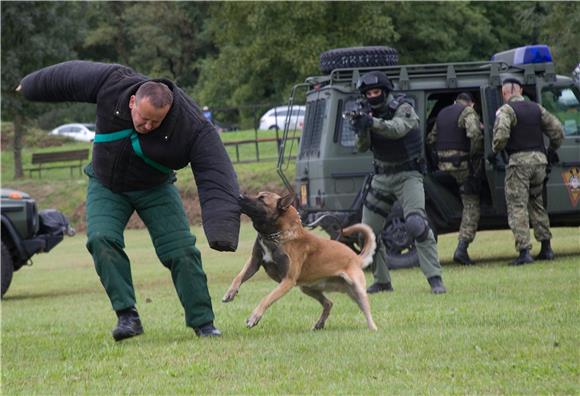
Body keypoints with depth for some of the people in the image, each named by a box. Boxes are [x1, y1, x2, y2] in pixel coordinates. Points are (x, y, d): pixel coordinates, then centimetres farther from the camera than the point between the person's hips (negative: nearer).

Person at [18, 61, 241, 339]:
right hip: (106, 186, 1)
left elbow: (215, 176, -37)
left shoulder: (192, 128, -32)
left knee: (181, 251, -13)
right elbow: (67, 76, -9)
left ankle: (202, 323, -3)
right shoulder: (112, 84, -27)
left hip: (155, 188, -1)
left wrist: (221, 230, -49)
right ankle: (127, 316, -20)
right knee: (102, 240, -23)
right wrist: (32, 85, 8)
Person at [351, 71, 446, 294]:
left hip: (407, 176, -6)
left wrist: (373, 123, -47)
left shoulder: (403, 109, -10)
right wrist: (361, 130, -26)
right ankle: (382, 282, 18)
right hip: (381, 178, 6)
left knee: (416, 223, -23)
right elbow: (362, 147, -5)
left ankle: (435, 279, -23)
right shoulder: (369, 114, 6)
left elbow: (397, 129, -31)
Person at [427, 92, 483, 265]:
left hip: (443, 165, 6)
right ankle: (462, 248, -12)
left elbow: (431, 139, 21)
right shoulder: (468, 112, -6)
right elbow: (475, 134, -23)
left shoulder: (442, 114, 16)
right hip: (462, 165, -6)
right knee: (471, 206, -2)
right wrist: (475, 155, -12)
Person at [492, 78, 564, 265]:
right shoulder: (536, 108, 13)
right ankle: (546, 248, 17)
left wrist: (495, 150, -1)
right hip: (539, 158, 6)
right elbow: (557, 130, 11)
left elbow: (501, 135, -20)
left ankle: (524, 251, -14)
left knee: (517, 207, -5)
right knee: (536, 204, 19)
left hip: (519, 160, -6)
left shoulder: (506, 110, -6)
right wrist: (553, 149, 27)